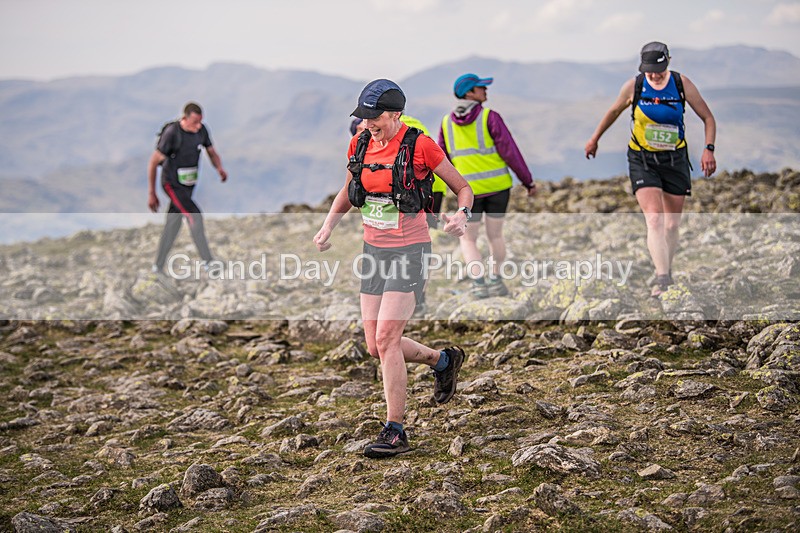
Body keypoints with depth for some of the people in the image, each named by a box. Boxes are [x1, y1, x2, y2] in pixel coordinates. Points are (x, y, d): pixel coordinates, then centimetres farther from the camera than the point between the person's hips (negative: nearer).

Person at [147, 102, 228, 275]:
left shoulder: (201, 130, -6)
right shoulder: (172, 133, -23)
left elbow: (212, 153, 6)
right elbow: (154, 162, -18)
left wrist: (220, 168, -17)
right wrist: (151, 193, -17)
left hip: (188, 183, 6)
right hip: (173, 184, -6)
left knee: (173, 224, 11)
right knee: (194, 217, -15)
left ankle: (158, 266, 21)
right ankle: (208, 261, -6)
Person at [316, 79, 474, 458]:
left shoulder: (420, 146, -12)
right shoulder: (360, 146, 4)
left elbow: (463, 188, -2)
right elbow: (348, 192, 21)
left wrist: (462, 215, -22)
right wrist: (328, 225, 6)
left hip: (409, 251, -6)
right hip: (373, 251, 7)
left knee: (387, 339, -16)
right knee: (376, 347, 6)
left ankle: (395, 432, -6)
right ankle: (444, 360, 33)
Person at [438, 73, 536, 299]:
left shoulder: (447, 123, 4)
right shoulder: (490, 117, -7)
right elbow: (509, 151, -9)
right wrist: (528, 181, -2)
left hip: (469, 189, 1)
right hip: (498, 184, -1)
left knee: (468, 240, 10)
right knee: (495, 234, 18)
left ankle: (478, 282, -7)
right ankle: (495, 279, 17)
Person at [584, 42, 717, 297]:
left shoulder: (682, 84, -7)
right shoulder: (633, 86, -8)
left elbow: (708, 118, 0)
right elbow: (613, 111, 12)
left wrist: (708, 149, -15)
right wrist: (594, 139, 22)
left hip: (674, 160, 2)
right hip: (642, 161, -2)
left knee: (672, 223, 9)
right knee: (654, 219, -18)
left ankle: (666, 271, 29)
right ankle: (662, 277, -20)